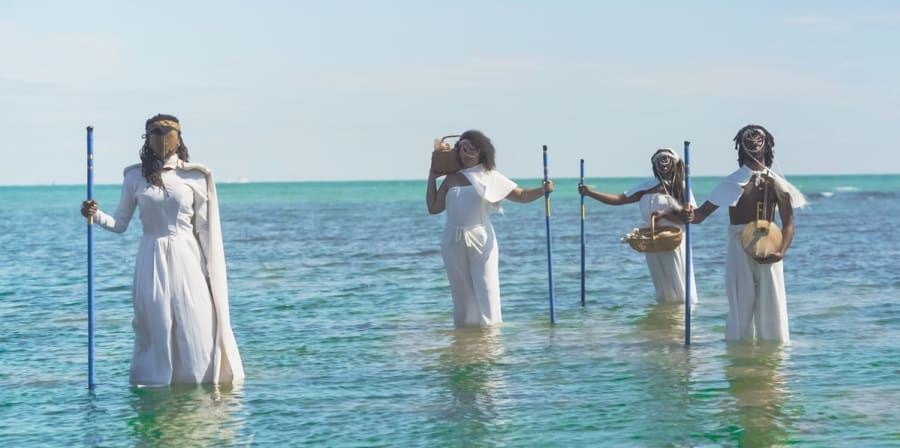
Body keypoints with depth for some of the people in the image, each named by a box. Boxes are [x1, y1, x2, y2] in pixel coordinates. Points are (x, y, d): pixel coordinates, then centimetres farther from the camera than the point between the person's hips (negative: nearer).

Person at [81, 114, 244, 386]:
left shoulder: (194, 177, 0)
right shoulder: (135, 177, 4)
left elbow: (205, 230, 3)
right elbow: (120, 223, 8)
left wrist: (209, 271, 1)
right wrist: (96, 216, -11)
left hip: (187, 260, -1)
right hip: (152, 261, 1)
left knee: (196, 329, -2)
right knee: (155, 327, 0)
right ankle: (155, 381, 10)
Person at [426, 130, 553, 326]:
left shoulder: (489, 177, 3)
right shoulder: (451, 179, 9)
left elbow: (521, 195, 1)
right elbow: (433, 208, 12)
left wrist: (543, 190, -16)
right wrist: (432, 178, 11)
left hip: (481, 240, -3)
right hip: (454, 242, 3)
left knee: (486, 291, -8)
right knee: (462, 293, 7)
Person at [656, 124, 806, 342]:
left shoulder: (775, 183, 7)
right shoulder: (733, 182, 8)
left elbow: (788, 223, 4)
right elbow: (702, 213, 4)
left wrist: (781, 251, -14)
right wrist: (688, 216, -20)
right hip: (739, 248, 0)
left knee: (771, 305, 0)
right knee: (740, 303, -1)